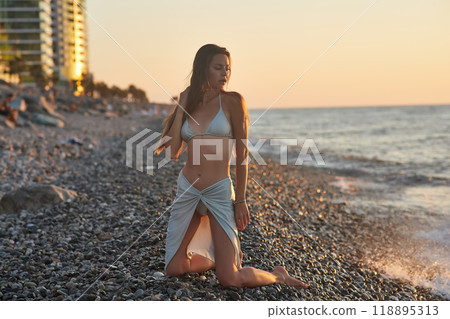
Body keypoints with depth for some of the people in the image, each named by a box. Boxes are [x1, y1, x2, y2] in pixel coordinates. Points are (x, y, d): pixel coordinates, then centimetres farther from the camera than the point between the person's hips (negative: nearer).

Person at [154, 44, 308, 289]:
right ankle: (218, 258, 37)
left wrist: (240, 200, -6)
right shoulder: (188, 102, 8)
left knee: (229, 279, -8)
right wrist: (181, 106, -2)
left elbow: (242, 154, -3)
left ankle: (277, 274, 20)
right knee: (173, 269, 11)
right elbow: (173, 152, -3)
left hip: (219, 192, -4)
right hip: (187, 189, 4)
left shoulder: (232, 101, -4)